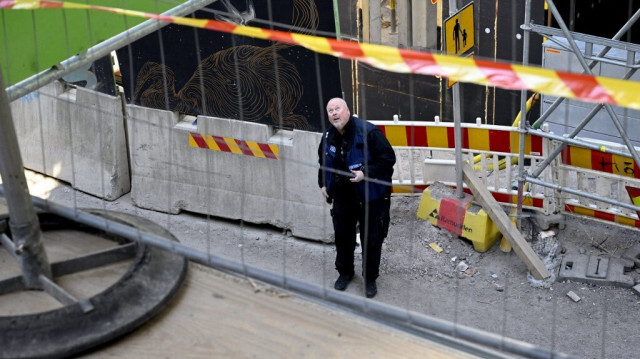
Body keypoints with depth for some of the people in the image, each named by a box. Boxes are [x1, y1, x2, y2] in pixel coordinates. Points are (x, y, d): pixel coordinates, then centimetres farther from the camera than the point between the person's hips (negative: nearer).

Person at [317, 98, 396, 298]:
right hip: (342, 197, 5)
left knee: (371, 240, 5)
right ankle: (345, 272, 38)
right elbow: (323, 163, 21)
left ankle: (370, 278, 23)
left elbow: (388, 158, -17)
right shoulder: (328, 137, 2)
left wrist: (366, 173, -24)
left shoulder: (368, 132, -18)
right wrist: (323, 184, 10)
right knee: (343, 237, 17)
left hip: (371, 198, -5)